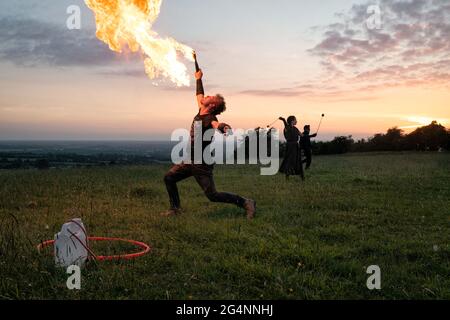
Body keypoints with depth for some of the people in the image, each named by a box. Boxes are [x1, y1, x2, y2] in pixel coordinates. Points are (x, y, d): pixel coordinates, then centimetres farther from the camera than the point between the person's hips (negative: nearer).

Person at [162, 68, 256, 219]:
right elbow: (199, 95, 22)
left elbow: (216, 124, -46)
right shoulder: (200, 112, 3)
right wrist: (198, 79, 32)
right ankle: (175, 208, 20)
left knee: (212, 195, -11)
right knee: (168, 178, 11)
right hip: (190, 161, 9)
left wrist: (223, 127, -69)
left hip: (202, 164, -9)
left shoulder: (209, 119, -21)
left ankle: (246, 203, -2)